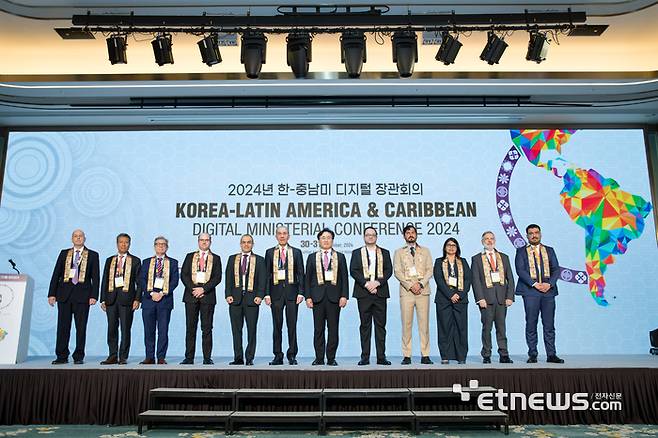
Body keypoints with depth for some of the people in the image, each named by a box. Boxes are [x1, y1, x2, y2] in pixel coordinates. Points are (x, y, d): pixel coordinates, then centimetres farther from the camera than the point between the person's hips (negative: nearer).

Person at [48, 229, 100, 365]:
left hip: (82, 295, -2)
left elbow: (95, 277, 3)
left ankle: (79, 357, 8)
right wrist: (52, 294, 1)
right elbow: (56, 274, 10)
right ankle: (62, 356, 13)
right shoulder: (64, 253, 13)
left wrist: (94, 296, -7)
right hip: (64, 294, 2)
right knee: (63, 327, 4)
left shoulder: (92, 255, 7)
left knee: (81, 327, 0)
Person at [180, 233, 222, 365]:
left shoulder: (215, 258, 10)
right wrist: (193, 289, -8)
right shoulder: (190, 256, 14)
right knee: (190, 328, 3)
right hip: (191, 294, 1)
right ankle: (189, 358, 7)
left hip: (208, 295, -1)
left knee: (207, 328, -1)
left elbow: (217, 277, 0)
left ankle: (207, 358, 3)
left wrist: (203, 289, -11)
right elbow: (184, 275, 5)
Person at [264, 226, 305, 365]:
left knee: (292, 325, 0)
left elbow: (301, 274, 6)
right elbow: (267, 274, 6)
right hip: (276, 292, 1)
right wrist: (267, 294, -2)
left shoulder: (296, 252, 9)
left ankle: (292, 355, 9)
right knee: (277, 325, 4)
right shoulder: (270, 252, 10)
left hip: (291, 292, 0)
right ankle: (278, 355, 11)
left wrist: (300, 292, -3)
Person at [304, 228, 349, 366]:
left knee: (333, 328, 1)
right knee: (318, 329, 2)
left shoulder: (340, 257, 11)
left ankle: (331, 358, 9)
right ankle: (319, 358, 9)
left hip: (334, 297, 0)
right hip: (318, 296, 0)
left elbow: (344, 278, 6)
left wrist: (344, 296, -4)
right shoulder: (312, 257, 12)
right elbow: (308, 278, 8)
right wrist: (308, 296, -1)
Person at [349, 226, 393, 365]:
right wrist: (366, 283, -13)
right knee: (365, 325, 2)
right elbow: (353, 271, 0)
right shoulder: (356, 253, 11)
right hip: (363, 293, -1)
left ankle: (381, 357, 6)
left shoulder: (385, 253, 14)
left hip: (380, 292, 1)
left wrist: (377, 282, -12)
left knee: (381, 325, 2)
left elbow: (389, 270, 4)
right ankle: (365, 357, 5)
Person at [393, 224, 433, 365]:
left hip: (423, 290, 1)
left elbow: (429, 270, 8)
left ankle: (425, 355, 4)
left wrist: (421, 284, -8)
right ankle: (407, 356, 1)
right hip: (406, 291, -1)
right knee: (406, 324, -3)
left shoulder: (425, 251, 16)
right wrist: (410, 285, -10)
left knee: (424, 324, -1)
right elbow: (397, 272, 2)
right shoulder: (399, 252, 12)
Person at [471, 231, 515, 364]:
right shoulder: (476, 258, 7)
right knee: (487, 328, 0)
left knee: (501, 327, 4)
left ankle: (504, 355, 8)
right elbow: (475, 280, 0)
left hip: (502, 297, 2)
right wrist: (480, 298, -10)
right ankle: (486, 356, 7)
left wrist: (510, 296, 1)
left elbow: (510, 278, 11)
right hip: (486, 297, -2)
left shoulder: (504, 257, 16)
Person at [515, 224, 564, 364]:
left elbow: (556, 269, 8)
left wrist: (549, 284, -8)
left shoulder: (549, 250, 16)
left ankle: (551, 355, 9)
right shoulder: (521, 251, 8)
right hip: (530, 291, -2)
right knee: (531, 325, 0)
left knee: (549, 325, 3)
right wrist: (535, 284, -14)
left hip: (548, 290, 2)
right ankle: (532, 355, 6)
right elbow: (520, 270, -4)